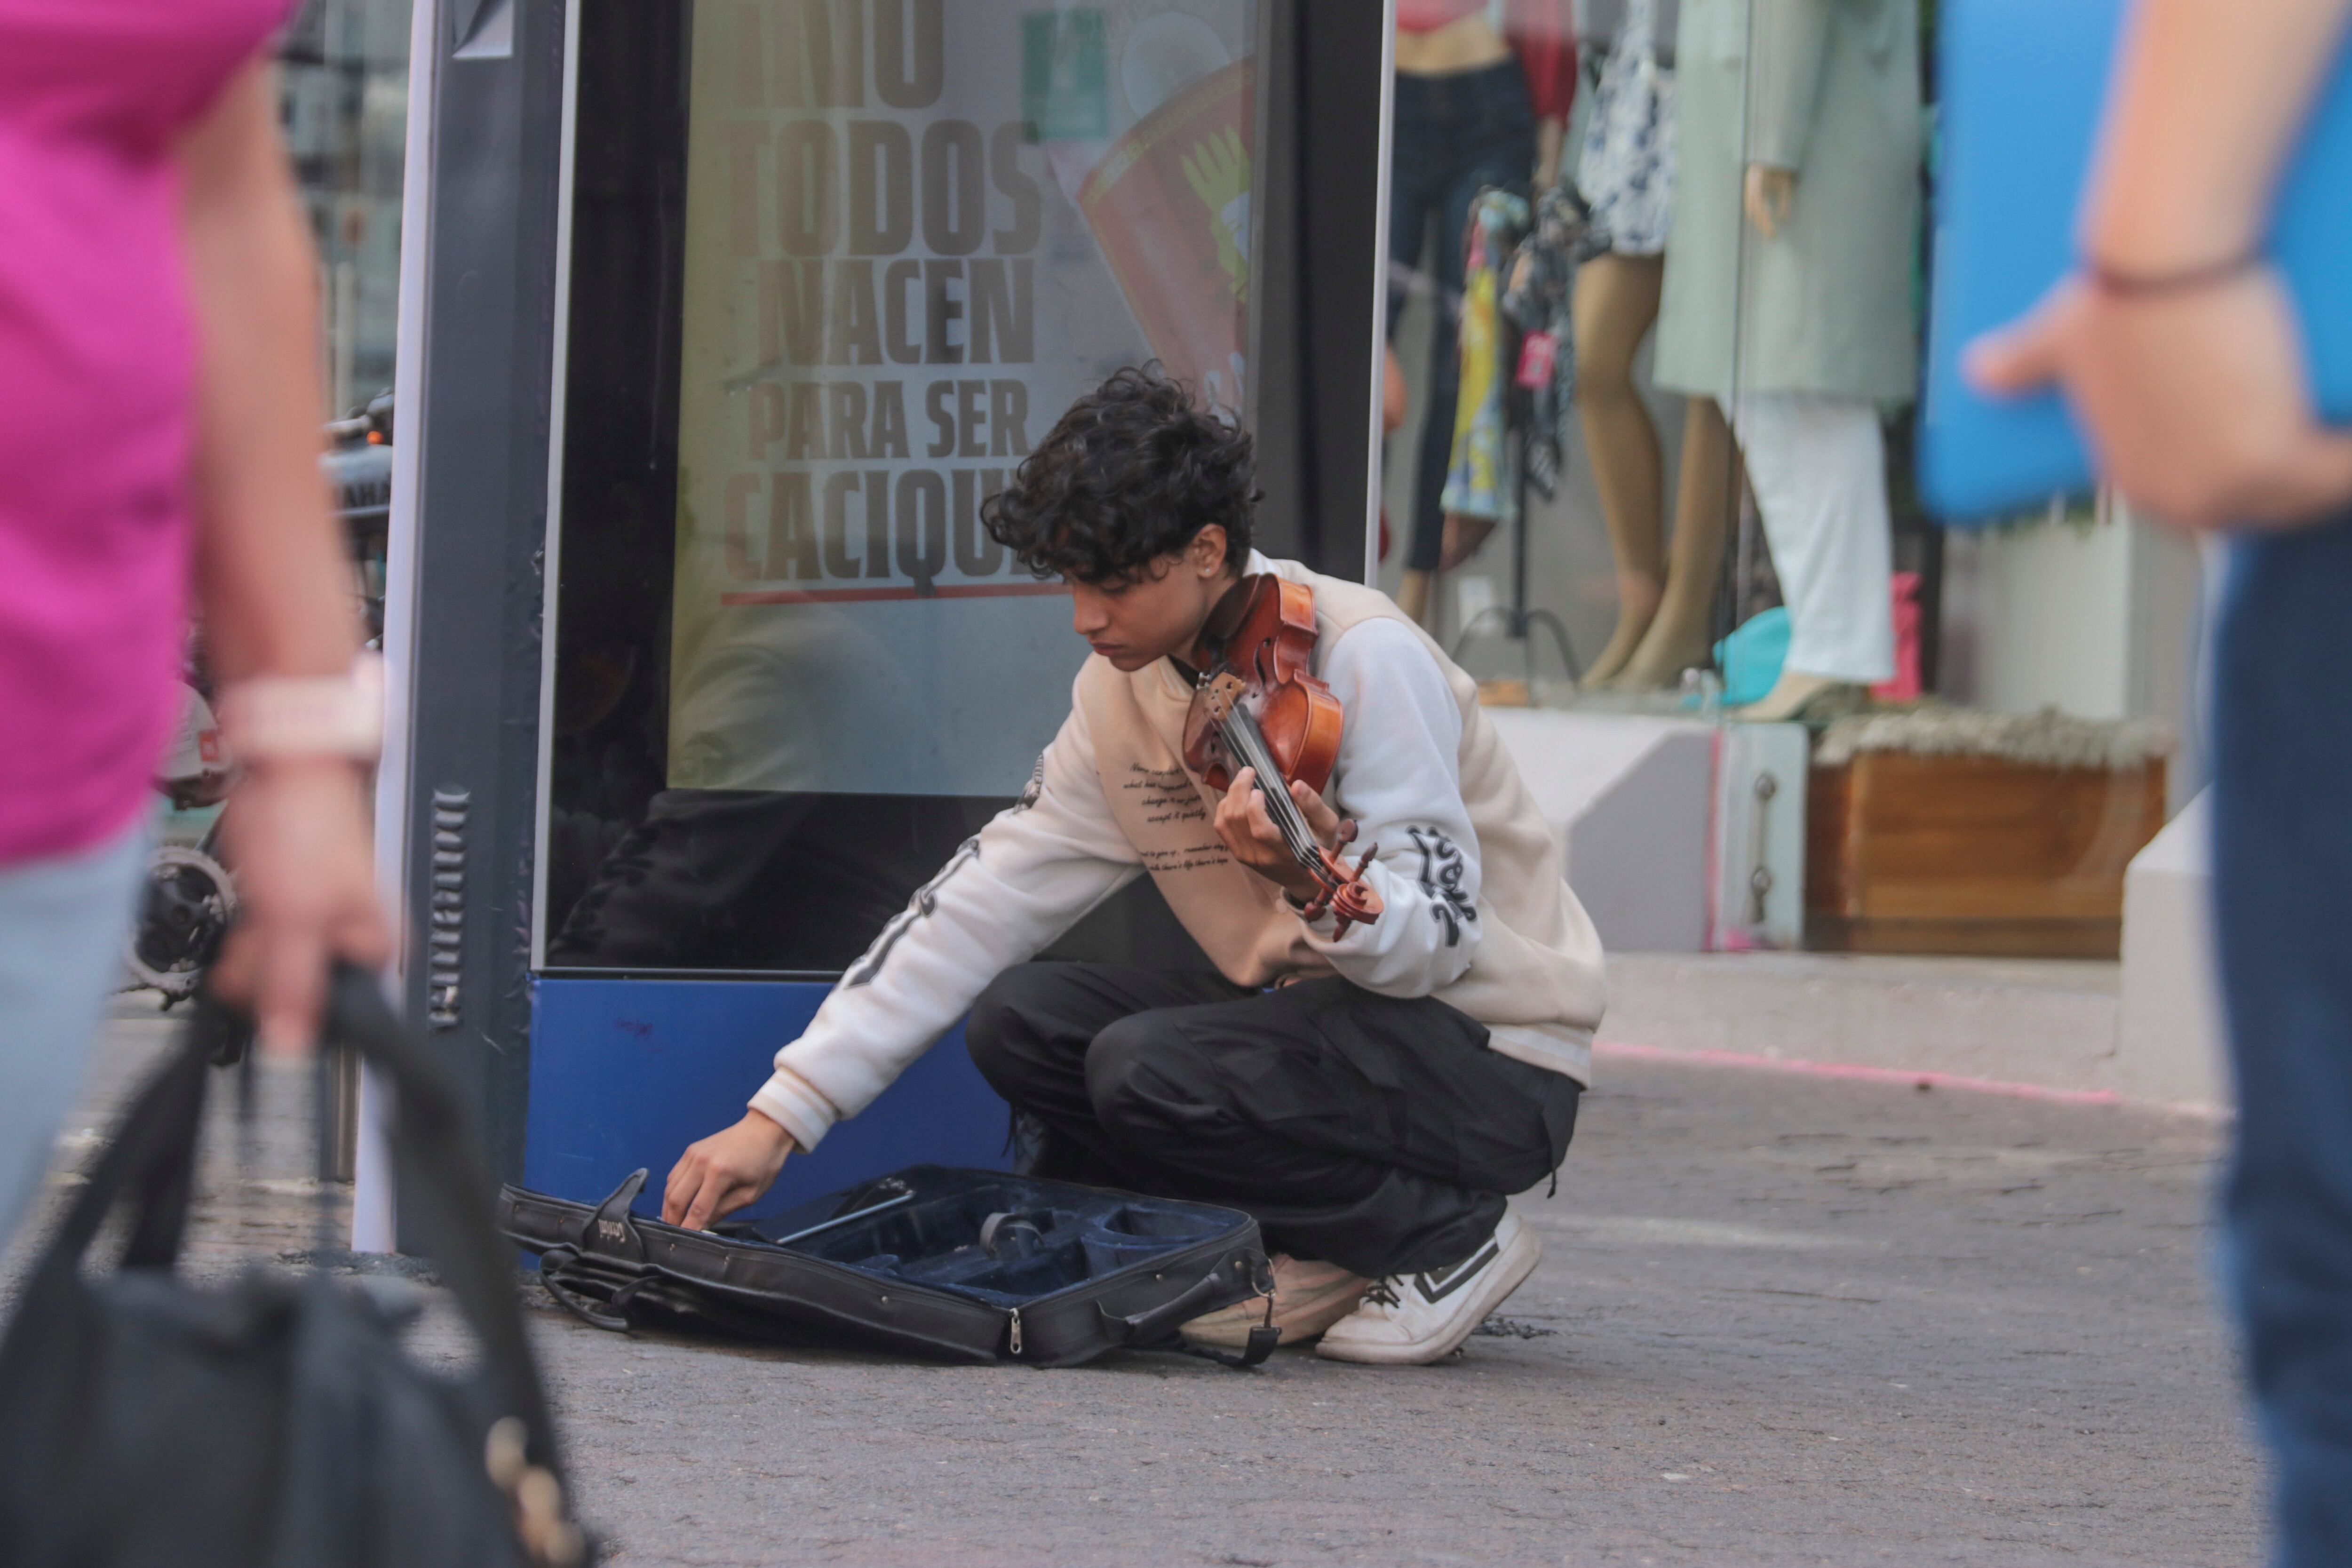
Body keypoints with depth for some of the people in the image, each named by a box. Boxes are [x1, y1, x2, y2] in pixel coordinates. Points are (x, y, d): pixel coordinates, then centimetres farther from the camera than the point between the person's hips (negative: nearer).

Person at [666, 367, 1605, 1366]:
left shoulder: (1363, 657, -19)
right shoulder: (1124, 694, 2)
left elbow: (1440, 937, -23)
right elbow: (981, 903, 0)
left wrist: (1321, 884, -47)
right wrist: (780, 1117, -6)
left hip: (1497, 1065, -7)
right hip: (1319, 1020, 7)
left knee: (1150, 1069, -28)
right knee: (1022, 1022, -10)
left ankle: (1450, 1237, -7)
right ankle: (1316, 1253, 0)